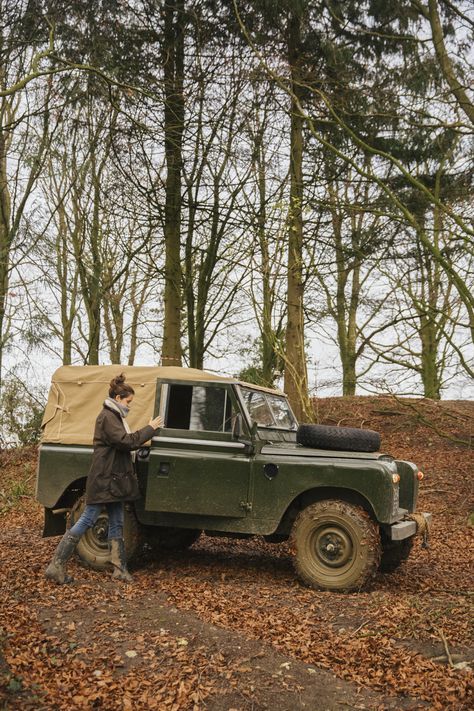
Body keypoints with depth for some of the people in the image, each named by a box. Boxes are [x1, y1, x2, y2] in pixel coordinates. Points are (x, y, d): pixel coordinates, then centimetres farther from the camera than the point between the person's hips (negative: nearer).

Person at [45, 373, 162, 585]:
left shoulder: (114, 416, 17)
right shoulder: (107, 417, -15)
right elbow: (127, 441, -24)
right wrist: (150, 429, -15)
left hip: (113, 479, 10)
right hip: (103, 480, -10)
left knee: (117, 524, 11)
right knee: (86, 521, -6)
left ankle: (120, 569, 16)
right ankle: (56, 566, 0)